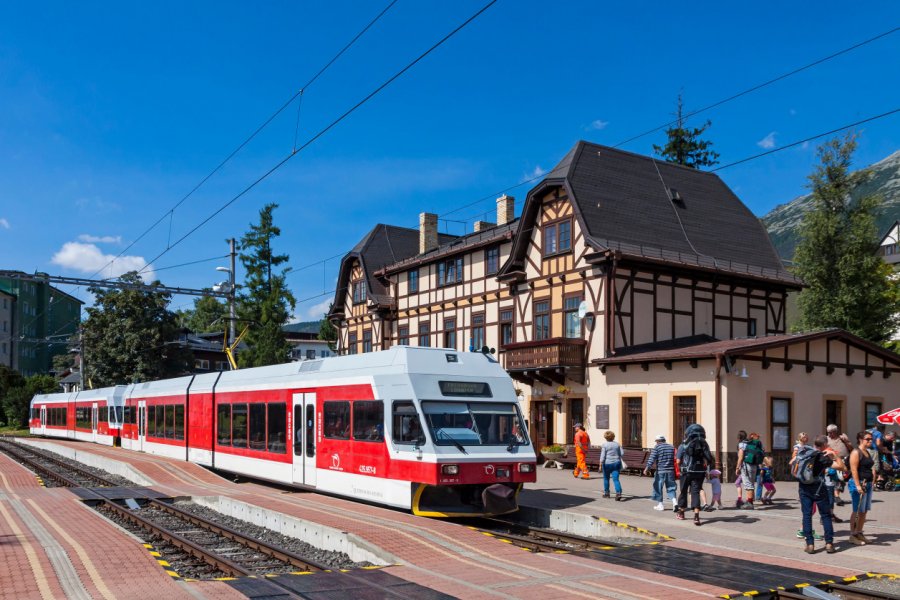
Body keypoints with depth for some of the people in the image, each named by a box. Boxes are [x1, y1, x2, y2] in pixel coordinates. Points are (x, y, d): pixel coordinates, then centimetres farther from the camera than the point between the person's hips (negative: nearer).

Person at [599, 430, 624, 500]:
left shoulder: (604, 445, -8)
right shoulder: (617, 444, 5)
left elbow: (603, 456, -11)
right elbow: (621, 454, 8)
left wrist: (601, 464, -7)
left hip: (607, 463, -3)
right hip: (616, 463, 3)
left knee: (606, 478, 15)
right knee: (616, 479, -2)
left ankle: (606, 493, 24)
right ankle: (618, 493, -19)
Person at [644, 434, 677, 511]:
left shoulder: (657, 447, -5)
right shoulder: (672, 447, 10)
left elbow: (651, 459, -12)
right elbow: (675, 459, 14)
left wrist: (647, 469, -11)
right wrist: (676, 471, 23)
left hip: (660, 471, -4)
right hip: (670, 471, 4)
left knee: (658, 487, 7)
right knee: (670, 487, 11)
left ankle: (660, 505, 10)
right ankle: (674, 501, -8)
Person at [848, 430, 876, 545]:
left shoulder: (868, 452, 16)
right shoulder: (856, 452, -12)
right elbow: (854, 470, -18)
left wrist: (872, 480, 13)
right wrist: (858, 485, -23)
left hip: (868, 484, 9)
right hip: (858, 484, -9)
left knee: (865, 511, 13)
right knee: (858, 511, -5)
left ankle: (859, 533, 22)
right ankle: (853, 535, 1)